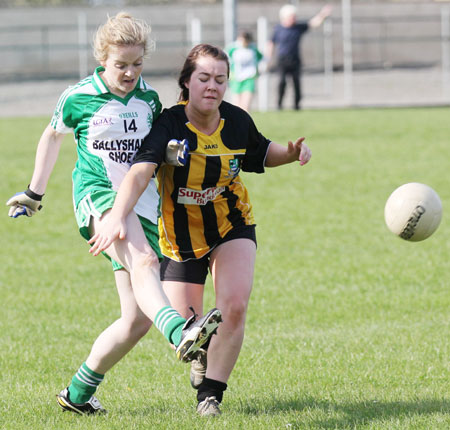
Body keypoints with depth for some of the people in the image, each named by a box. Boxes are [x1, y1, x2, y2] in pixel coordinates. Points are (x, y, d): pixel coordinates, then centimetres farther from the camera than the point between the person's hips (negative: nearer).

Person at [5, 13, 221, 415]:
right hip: (97, 196, -5)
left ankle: (78, 393, 16)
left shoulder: (148, 98, 10)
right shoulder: (77, 98, 1)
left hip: (144, 207, 5)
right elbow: (53, 136, 19)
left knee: (137, 319, -1)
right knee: (143, 261, -37)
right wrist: (34, 193, 27)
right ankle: (181, 333, -62)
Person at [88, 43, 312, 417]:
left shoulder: (237, 121, -11)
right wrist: (118, 216, -57)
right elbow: (139, 172, -40)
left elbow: (261, 153, 13)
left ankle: (211, 392, -2)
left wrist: (291, 153, -9)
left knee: (234, 307, -21)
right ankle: (201, 356, 39)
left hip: (232, 229, 2)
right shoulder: (170, 125, -25)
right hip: (182, 237, -2)